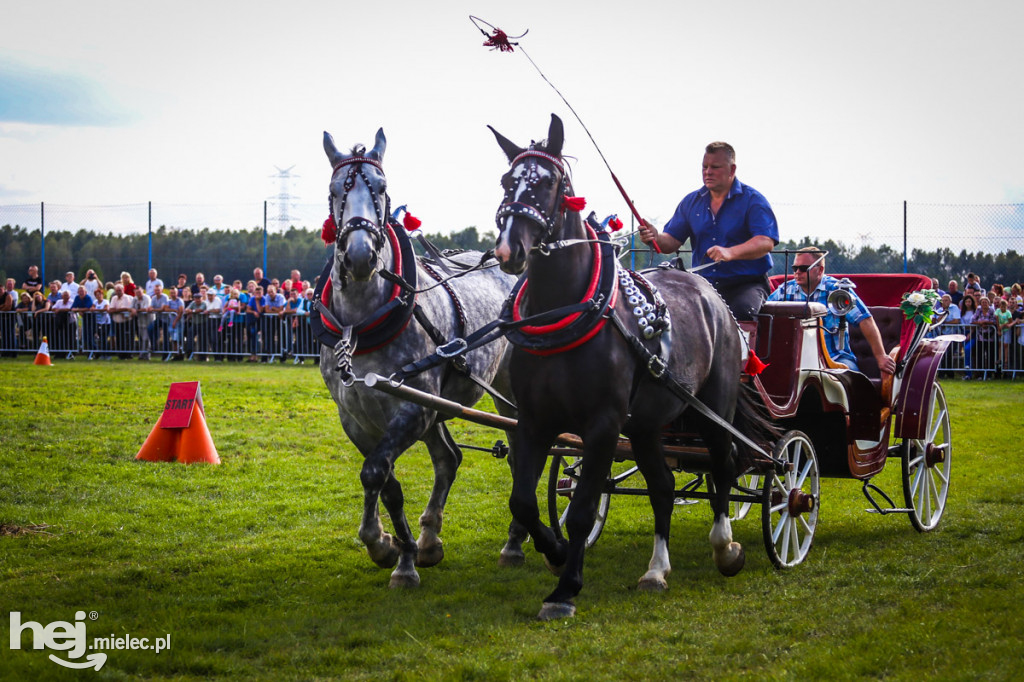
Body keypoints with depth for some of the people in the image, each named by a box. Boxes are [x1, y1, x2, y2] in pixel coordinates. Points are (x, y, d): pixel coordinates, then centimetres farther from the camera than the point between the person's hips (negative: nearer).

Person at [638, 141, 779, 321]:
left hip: (746, 283, -4)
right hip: (704, 284, 4)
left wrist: (730, 253, -33)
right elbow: (672, 241, 10)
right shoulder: (691, 202, 13)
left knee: (741, 311, -35)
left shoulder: (752, 200, -2)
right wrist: (656, 238, -15)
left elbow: (767, 242, -16)